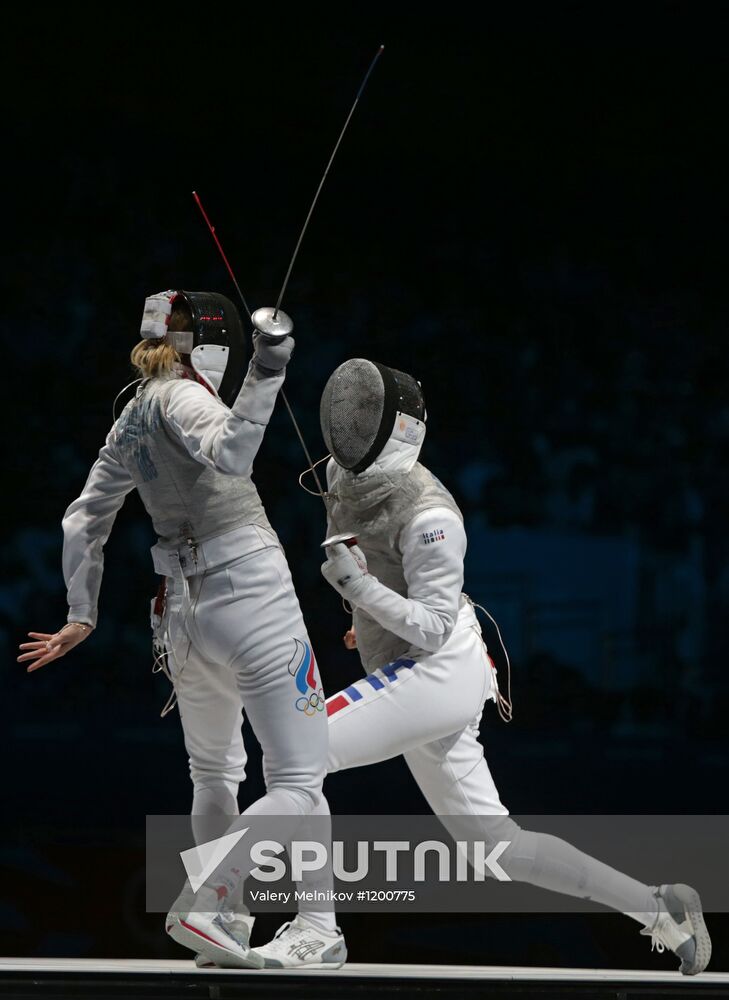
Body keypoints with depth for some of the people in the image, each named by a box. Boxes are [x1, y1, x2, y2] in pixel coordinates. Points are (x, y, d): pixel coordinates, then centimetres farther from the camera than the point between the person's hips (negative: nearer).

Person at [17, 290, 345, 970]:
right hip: (251, 594, -8)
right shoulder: (180, 395, -10)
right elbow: (230, 455, -32)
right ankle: (203, 905, -23)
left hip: (184, 612, 8)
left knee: (216, 777, 27)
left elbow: (83, 521, 20)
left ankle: (224, 926, 30)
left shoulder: (131, 420, 14)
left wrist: (81, 619, 25)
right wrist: (269, 371, -37)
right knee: (299, 787, -6)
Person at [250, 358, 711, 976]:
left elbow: (433, 627, -19)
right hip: (408, 674, 9)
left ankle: (311, 929, -11)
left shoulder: (427, 512, -18)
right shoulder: (345, 477, 5)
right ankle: (658, 908, 18)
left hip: (440, 671, -9)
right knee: (495, 845, 10)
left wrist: (359, 586, -30)